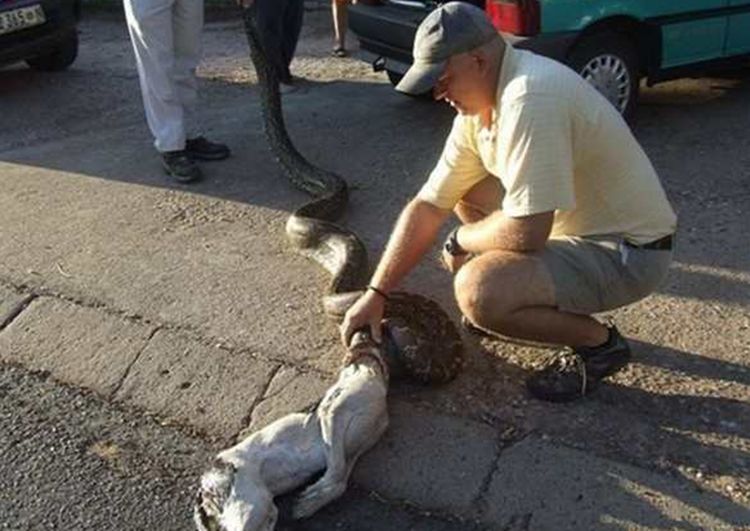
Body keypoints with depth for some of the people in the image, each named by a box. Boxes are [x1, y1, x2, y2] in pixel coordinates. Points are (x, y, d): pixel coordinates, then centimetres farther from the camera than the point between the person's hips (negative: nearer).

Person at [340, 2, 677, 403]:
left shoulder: (529, 98, -29)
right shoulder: (478, 103, 1)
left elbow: (525, 234, -32)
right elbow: (428, 207, 2)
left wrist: (462, 240, -10)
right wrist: (375, 294, -1)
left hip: (628, 250, -9)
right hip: (578, 222, 9)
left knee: (477, 291, -27)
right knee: (464, 190, 12)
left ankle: (598, 342, -1)